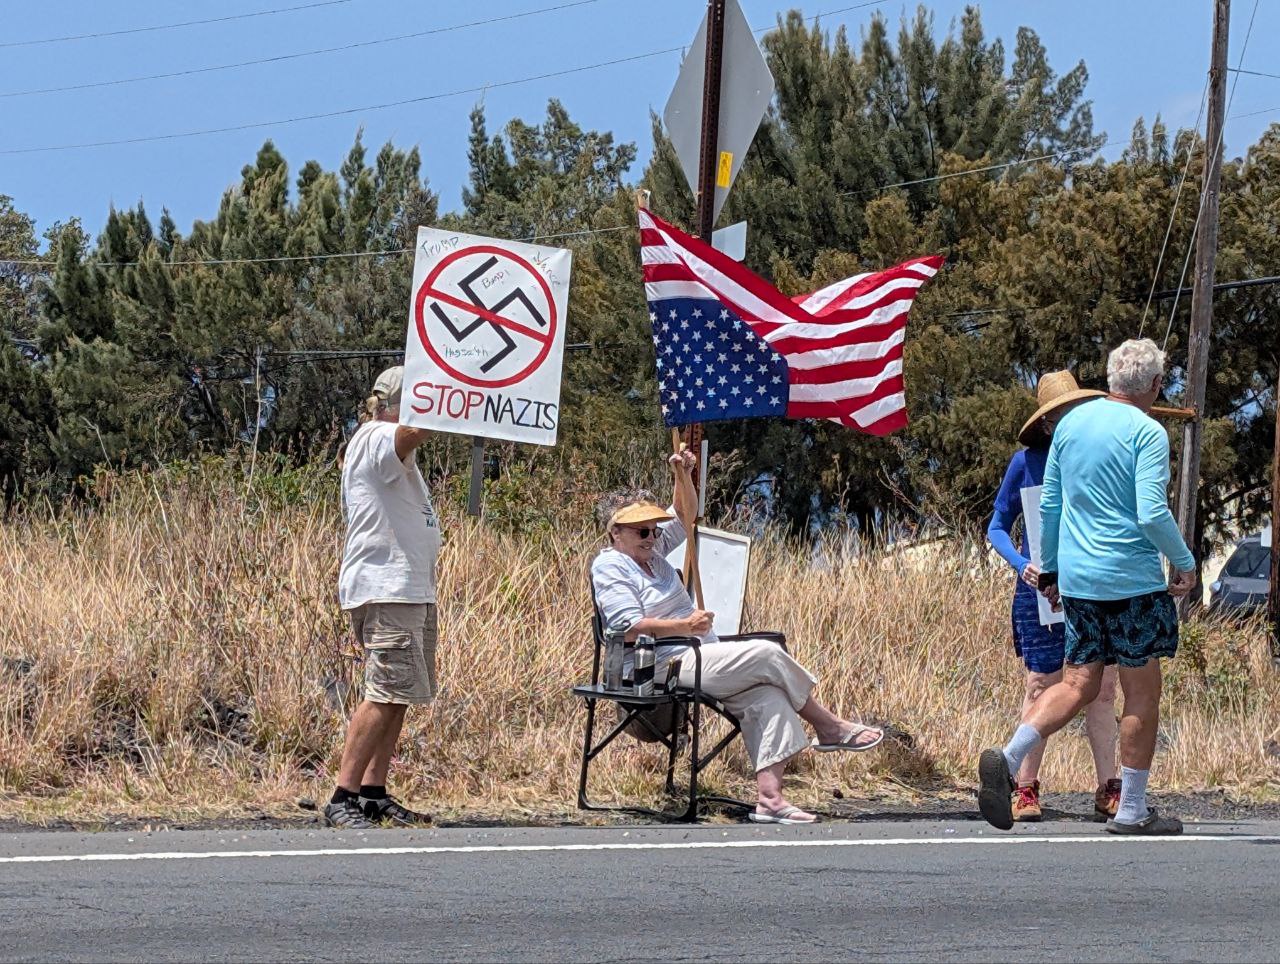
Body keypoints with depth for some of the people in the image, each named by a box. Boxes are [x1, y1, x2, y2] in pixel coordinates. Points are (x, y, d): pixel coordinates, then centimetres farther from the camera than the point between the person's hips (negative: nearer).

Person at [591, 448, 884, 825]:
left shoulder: (651, 552, 20)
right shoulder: (609, 567, -6)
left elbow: (685, 515, 30)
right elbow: (629, 628, -19)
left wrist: (683, 475, 12)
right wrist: (685, 626, -22)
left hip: (696, 660, 9)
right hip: (666, 668, -9)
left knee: (766, 693, -17)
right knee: (767, 655, -18)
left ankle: (769, 797, -29)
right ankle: (829, 728, -1)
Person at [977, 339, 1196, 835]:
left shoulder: (1070, 423, 10)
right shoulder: (1147, 433, -11)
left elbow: (1049, 506, 15)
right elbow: (1152, 514, -19)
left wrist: (1049, 570, 24)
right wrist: (1185, 563, -5)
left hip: (1077, 578, 6)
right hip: (1132, 580, -6)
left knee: (1079, 684, 10)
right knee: (1142, 691, 4)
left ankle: (1008, 758, -11)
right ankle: (1132, 810, 8)